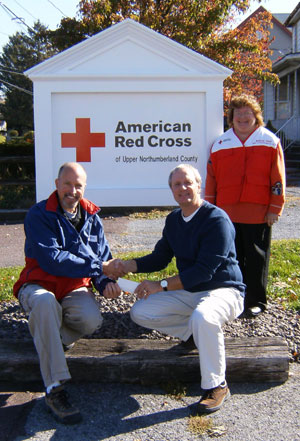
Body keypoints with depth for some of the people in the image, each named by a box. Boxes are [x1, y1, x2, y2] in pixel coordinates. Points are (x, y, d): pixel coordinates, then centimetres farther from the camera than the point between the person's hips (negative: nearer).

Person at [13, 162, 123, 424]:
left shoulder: (92, 217, 8)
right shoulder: (39, 215, -9)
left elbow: (103, 258, 8)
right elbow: (51, 259, -21)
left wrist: (106, 283, -15)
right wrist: (98, 267, -21)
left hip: (75, 288, 3)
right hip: (39, 285, -3)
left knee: (92, 320, -30)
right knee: (45, 302, -40)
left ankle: (48, 337, 5)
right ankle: (54, 391, -32)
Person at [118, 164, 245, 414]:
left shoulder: (217, 219, -19)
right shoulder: (173, 220, 7)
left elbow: (204, 270, -25)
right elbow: (159, 258, 11)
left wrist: (161, 286, -27)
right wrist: (125, 266, -6)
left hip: (223, 290, -7)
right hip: (187, 292, 8)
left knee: (202, 317, -40)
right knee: (140, 313, -4)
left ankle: (216, 387, -18)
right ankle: (196, 331, 6)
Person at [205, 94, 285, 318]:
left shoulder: (270, 141, 3)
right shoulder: (220, 144, 10)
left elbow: (278, 178, 1)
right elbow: (211, 179, 10)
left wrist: (275, 208, -4)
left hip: (258, 213, -2)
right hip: (227, 213, 3)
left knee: (257, 258, 4)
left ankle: (256, 302, 16)